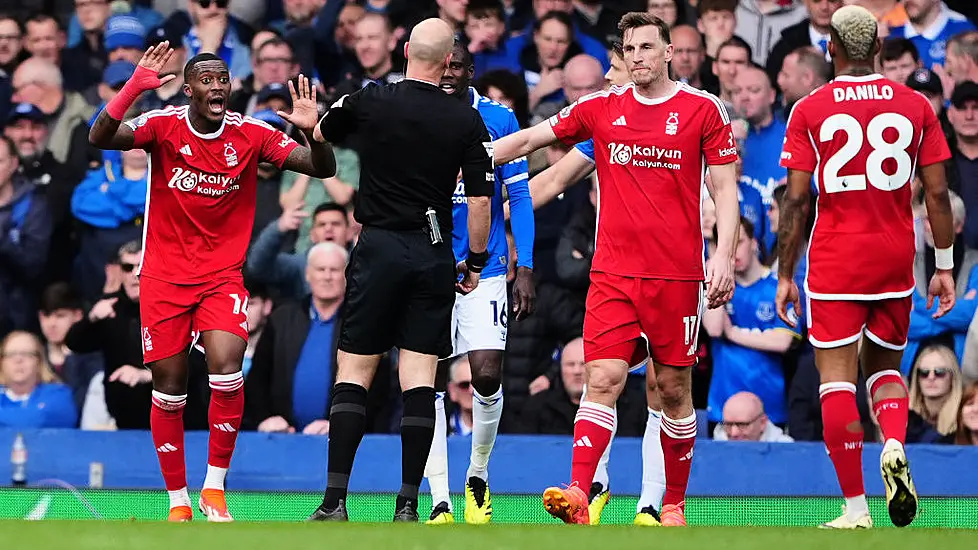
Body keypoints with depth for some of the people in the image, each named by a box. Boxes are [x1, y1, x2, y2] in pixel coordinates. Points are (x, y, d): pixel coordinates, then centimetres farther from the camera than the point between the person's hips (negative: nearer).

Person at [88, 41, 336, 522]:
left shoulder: (250, 134, -5)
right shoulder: (164, 126, -8)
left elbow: (322, 169, -8)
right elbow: (100, 138, -24)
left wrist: (312, 131, -29)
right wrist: (133, 89, -37)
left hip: (223, 277, 0)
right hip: (164, 278, 0)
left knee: (227, 372, -20)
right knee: (169, 390, 3)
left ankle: (214, 490, -5)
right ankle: (178, 502, 17)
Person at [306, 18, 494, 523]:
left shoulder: (368, 102, -3)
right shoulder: (467, 121, -3)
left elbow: (320, 136, 17)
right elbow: (480, 200, -3)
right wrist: (475, 262, 10)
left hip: (379, 249, -1)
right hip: (434, 255, 1)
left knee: (352, 374, 2)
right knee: (419, 381, 2)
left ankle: (335, 502, -6)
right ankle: (407, 505, -2)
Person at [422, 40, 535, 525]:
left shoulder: (498, 120, 0)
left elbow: (519, 197, 3)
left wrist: (524, 269, -3)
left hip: (485, 269, -1)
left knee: (487, 380, -9)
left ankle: (478, 476, 16)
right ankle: (440, 502, 0)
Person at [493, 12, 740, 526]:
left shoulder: (704, 109, 1)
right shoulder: (600, 108, 8)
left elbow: (725, 189, 2)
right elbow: (528, 139, 15)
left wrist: (723, 255, -9)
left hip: (677, 272, -1)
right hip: (613, 272, 1)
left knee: (673, 387, 5)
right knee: (603, 378, -12)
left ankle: (674, 503, 18)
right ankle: (578, 496, -22)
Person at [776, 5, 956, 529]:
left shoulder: (809, 111, -3)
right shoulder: (915, 106, 3)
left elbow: (795, 200, -5)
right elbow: (937, 194, 3)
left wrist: (785, 275, 2)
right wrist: (944, 266, 11)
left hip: (835, 260, -3)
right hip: (896, 258, 3)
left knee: (837, 377, 0)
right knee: (884, 365, 19)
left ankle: (855, 507, -4)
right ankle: (894, 446, -11)